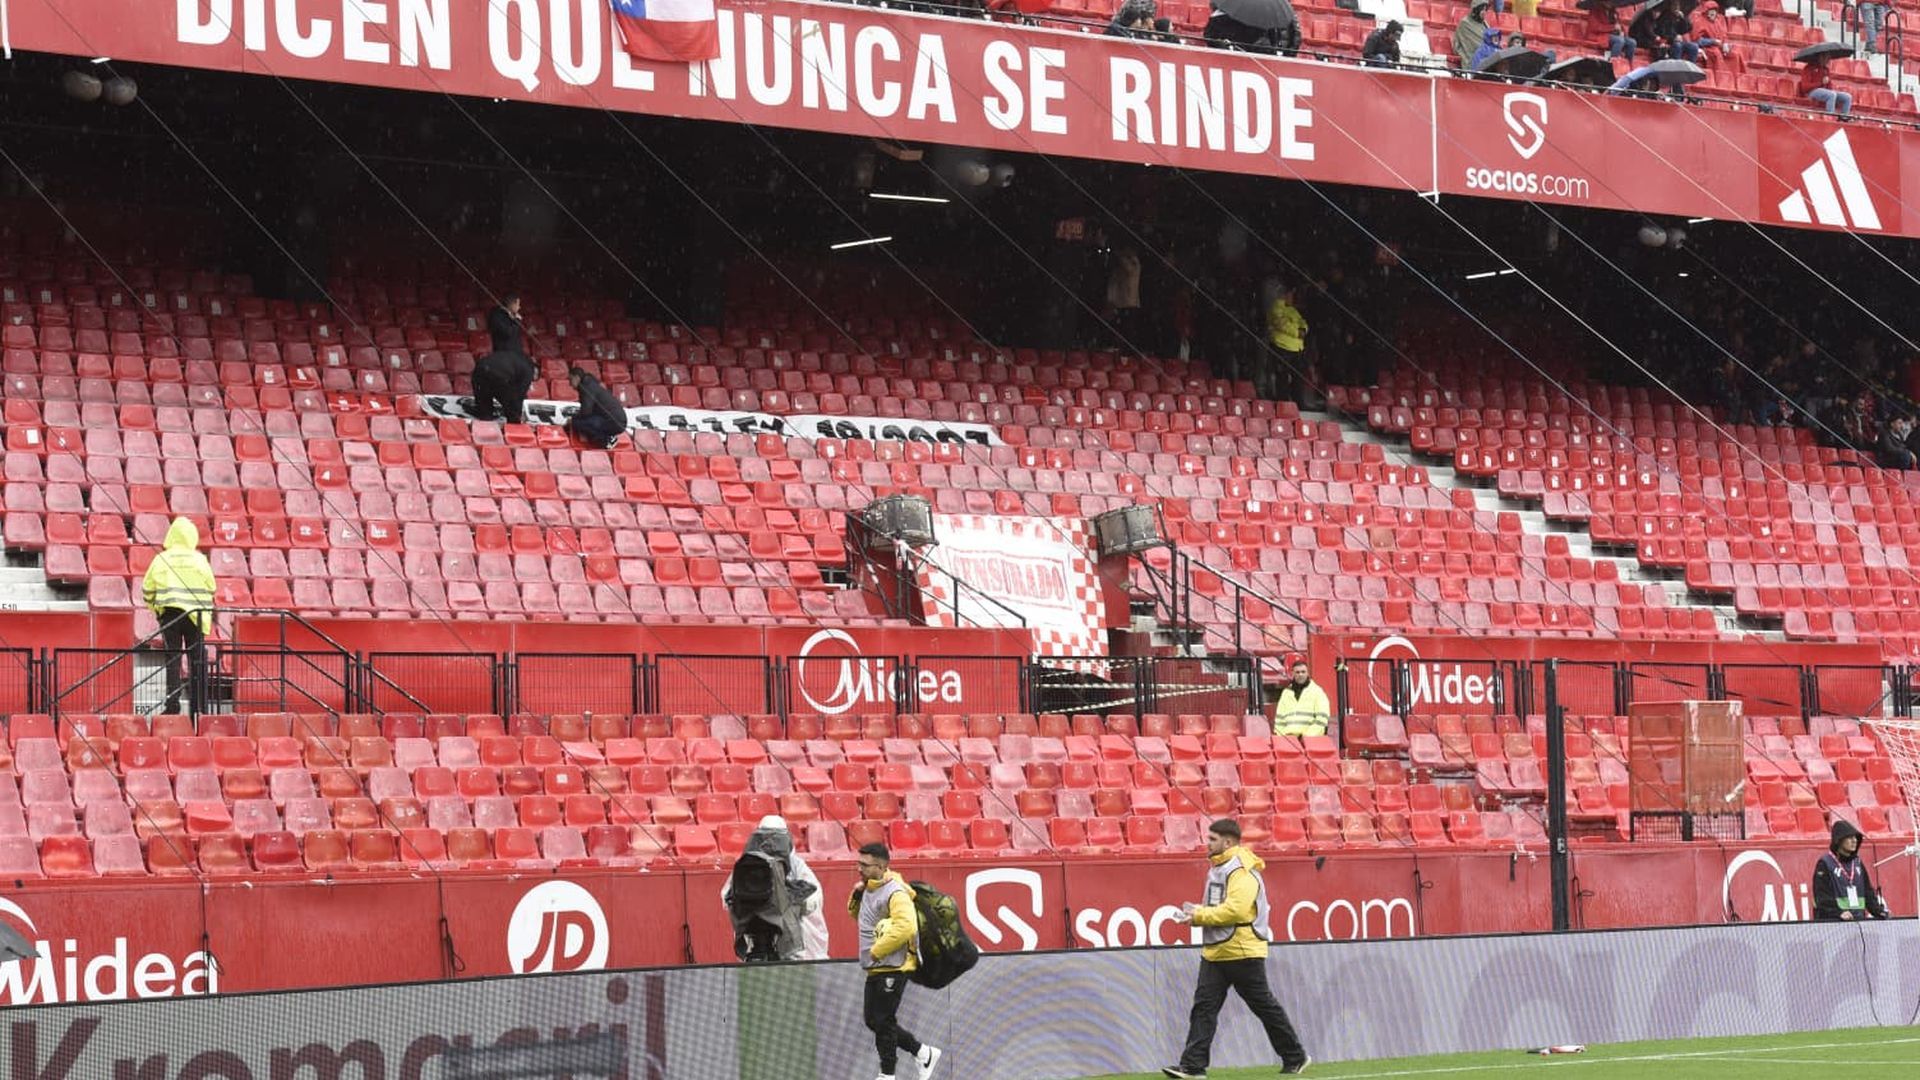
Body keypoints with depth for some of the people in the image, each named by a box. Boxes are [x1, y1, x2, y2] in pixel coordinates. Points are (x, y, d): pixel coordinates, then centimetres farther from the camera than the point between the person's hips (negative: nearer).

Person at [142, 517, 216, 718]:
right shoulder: (199, 559, 0)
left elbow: (148, 588, 2)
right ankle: (198, 706, 3)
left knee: (172, 659, 3)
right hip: (196, 615, 0)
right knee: (197, 660, 4)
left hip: (170, 613, 0)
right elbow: (211, 588, 2)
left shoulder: (162, 559, 0)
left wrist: (154, 607, 18)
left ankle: (172, 703, -3)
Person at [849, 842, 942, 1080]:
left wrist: (877, 950, -22)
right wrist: (857, 896, 6)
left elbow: (906, 927, -29)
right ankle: (924, 1053, 23)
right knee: (873, 1021, 13)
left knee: (883, 1022, -5)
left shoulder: (895, 893, -18)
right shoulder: (869, 889, 11)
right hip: (875, 969, 10)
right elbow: (858, 916, 28)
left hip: (893, 967, -10)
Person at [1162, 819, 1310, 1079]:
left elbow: (1235, 910, -26)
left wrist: (1199, 916, -19)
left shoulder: (1242, 871, -15)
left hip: (1243, 952, -9)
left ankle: (1296, 1058, 17)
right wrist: (1197, 912, 3)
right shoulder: (1217, 868, 16)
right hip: (1215, 951, 9)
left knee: (1264, 1006, 3)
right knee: (1203, 1006, -2)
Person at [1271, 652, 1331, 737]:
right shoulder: (1286, 693, 20)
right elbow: (1279, 719, 21)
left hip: (1311, 738, -4)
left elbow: (1322, 719, -2)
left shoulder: (1317, 691, 7)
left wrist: (1308, 735, -11)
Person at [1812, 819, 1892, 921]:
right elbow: (1822, 897, -11)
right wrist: (1839, 912, -24)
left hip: (1859, 921, 6)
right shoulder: (1825, 864, -3)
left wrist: (1880, 912, 6)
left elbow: (1868, 893, 20)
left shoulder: (1857, 863, 18)